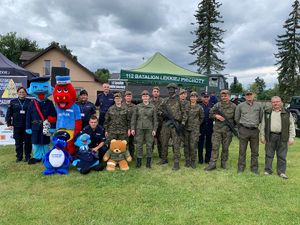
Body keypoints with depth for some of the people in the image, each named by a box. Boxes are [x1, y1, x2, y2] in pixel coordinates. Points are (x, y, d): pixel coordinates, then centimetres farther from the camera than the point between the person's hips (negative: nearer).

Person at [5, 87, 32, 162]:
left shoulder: (29, 102, 0)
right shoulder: (13, 102, 5)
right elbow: (9, 113, 6)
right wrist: (9, 123, 1)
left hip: (27, 126, -1)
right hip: (17, 126, 2)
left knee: (28, 142, 4)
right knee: (18, 142, 9)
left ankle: (27, 156, 17)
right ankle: (19, 157, 21)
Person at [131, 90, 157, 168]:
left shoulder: (152, 107, 3)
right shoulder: (138, 106, 4)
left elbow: (155, 119, 4)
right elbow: (134, 118, 5)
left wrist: (154, 129, -2)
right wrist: (132, 128, -1)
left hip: (149, 129, 0)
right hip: (139, 128, 0)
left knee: (149, 146, 4)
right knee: (139, 145, 5)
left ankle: (148, 162, 15)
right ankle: (139, 162, 17)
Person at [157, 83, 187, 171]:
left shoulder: (179, 100, 2)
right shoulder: (165, 100, 12)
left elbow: (184, 113, 1)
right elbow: (159, 110, 15)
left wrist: (182, 123, -8)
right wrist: (163, 113, -6)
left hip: (175, 124, -4)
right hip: (165, 124, 4)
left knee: (176, 144, -4)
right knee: (164, 143, 11)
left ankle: (176, 163, 0)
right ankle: (164, 159, 27)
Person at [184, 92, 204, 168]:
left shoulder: (199, 108, 1)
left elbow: (202, 117, 12)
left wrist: (197, 124, 7)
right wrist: (184, 123, 8)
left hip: (194, 129, -3)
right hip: (186, 128, 3)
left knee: (193, 146, -5)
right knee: (186, 145, 6)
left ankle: (193, 162, 8)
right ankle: (187, 161, 17)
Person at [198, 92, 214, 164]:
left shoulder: (212, 106, 6)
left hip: (210, 126, 2)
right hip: (201, 126, -1)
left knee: (209, 143, 8)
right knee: (200, 143, 5)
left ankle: (208, 159, 19)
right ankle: (200, 159, 14)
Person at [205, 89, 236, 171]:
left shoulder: (233, 106, 2)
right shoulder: (217, 105, 3)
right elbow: (210, 114, 8)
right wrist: (216, 116, -11)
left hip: (228, 130, 0)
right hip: (217, 129, 0)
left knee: (225, 147, 9)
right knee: (215, 147, -1)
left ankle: (223, 163, 23)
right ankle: (212, 164, 4)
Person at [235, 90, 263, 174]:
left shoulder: (258, 106, 7)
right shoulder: (240, 106, 2)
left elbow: (261, 118, 15)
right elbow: (236, 118, 10)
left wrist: (256, 124, 13)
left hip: (255, 130, 2)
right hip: (244, 130, -1)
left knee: (255, 151, 8)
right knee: (242, 150, 3)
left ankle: (254, 168, 19)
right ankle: (241, 167, 13)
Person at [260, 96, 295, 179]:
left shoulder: (287, 113, 6)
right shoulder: (267, 112, 9)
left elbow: (291, 126, 5)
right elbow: (263, 125, 9)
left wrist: (291, 137, -2)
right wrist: (262, 136, 4)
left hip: (282, 137, -1)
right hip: (270, 136, 1)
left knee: (282, 155, 5)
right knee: (269, 154, 6)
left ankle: (281, 172, 15)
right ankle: (268, 170, 16)